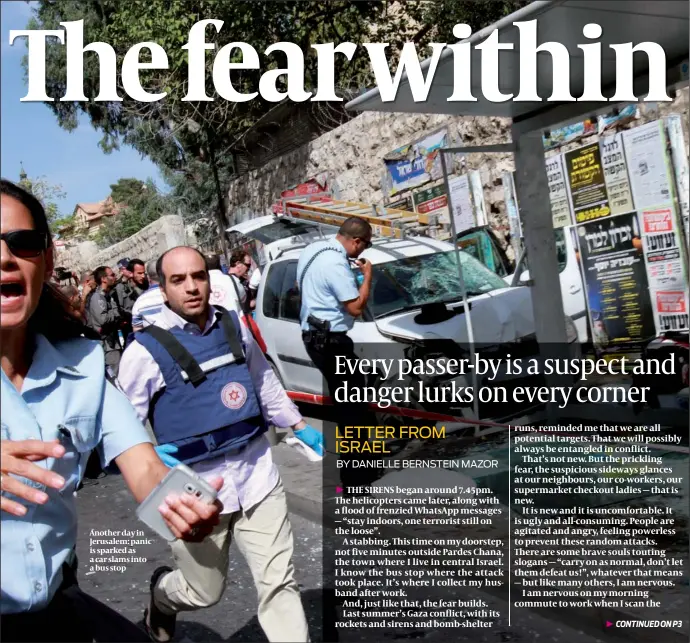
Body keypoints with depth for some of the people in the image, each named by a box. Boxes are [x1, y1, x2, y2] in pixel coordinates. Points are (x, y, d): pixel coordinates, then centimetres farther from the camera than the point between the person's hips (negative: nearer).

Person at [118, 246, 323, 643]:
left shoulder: (234, 326, 3)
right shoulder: (146, 351, -11)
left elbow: (264, 381, 18)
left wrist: (301, 427, 20)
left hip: (257, 476, 3)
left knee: (279, 583, 3)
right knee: (205, 592, 16)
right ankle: (162, 593, 50)